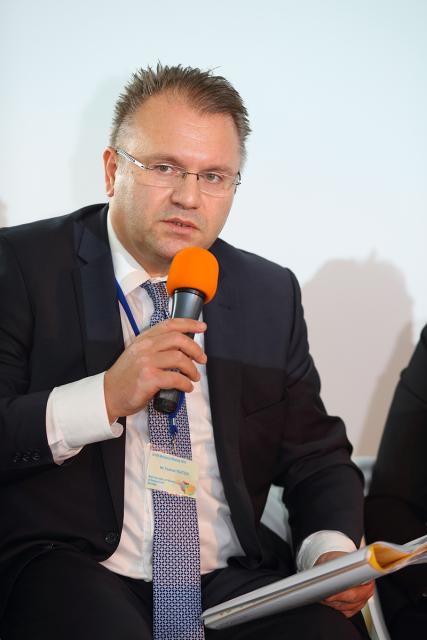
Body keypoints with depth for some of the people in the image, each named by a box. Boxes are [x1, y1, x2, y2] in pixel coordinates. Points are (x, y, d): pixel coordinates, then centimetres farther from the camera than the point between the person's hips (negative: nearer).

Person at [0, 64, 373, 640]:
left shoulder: (271, 295, 14)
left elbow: (317, 454, 16)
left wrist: (332, 550, -4)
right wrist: (105, 398, -19)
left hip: (234, 580, 4)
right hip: (70, 568, -4)